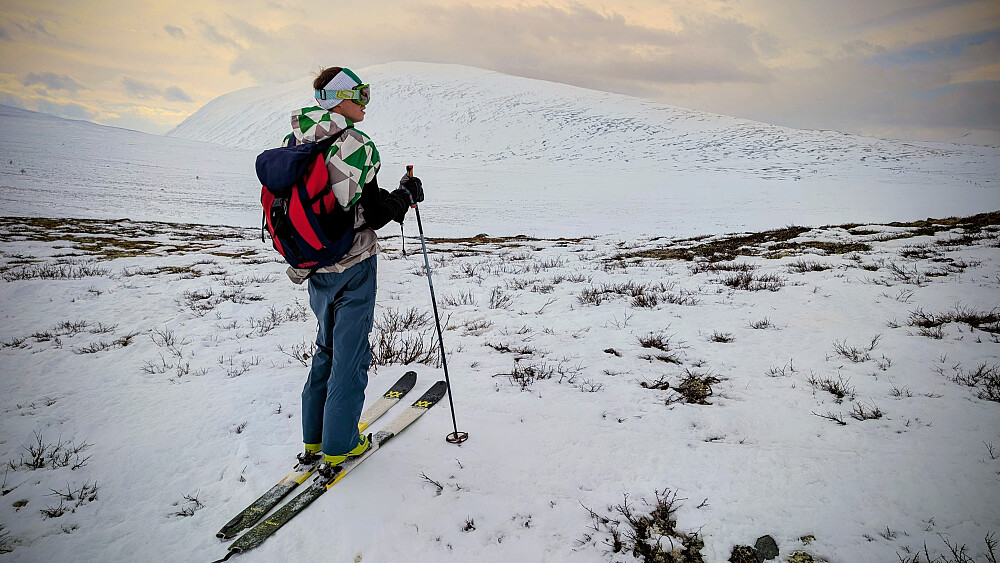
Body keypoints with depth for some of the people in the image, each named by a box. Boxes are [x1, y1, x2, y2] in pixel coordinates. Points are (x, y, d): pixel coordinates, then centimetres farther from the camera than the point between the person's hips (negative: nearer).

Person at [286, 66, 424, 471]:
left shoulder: (295, 143, 5)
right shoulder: (354, 146, -18)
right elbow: (372, 215, -18)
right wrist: (406, 195, -2)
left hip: (313, 265, 7)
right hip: (352, 264, -7)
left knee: (327, 347, 21)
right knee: (350, 353, 6)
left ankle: (314, 438, 29)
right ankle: (339, 446, 16)